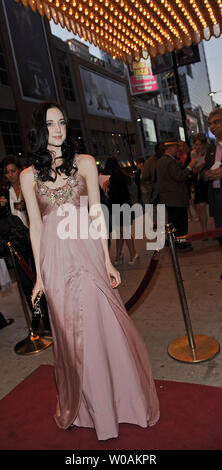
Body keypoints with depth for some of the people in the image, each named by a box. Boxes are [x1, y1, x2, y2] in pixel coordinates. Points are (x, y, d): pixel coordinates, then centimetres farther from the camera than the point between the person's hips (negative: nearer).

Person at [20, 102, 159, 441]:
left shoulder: (85, 163, 5)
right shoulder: (29, 175, 8)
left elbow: (96, 214, 1)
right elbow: (35, 226, 6)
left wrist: (107, 260, -3)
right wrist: (39, 274, 5)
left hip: (87, 253, -1)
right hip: (55, 261, 1)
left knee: (103, 326, 3)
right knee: (70, 332, 11)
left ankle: (122, 399, 27)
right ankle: (81, 405, 34)